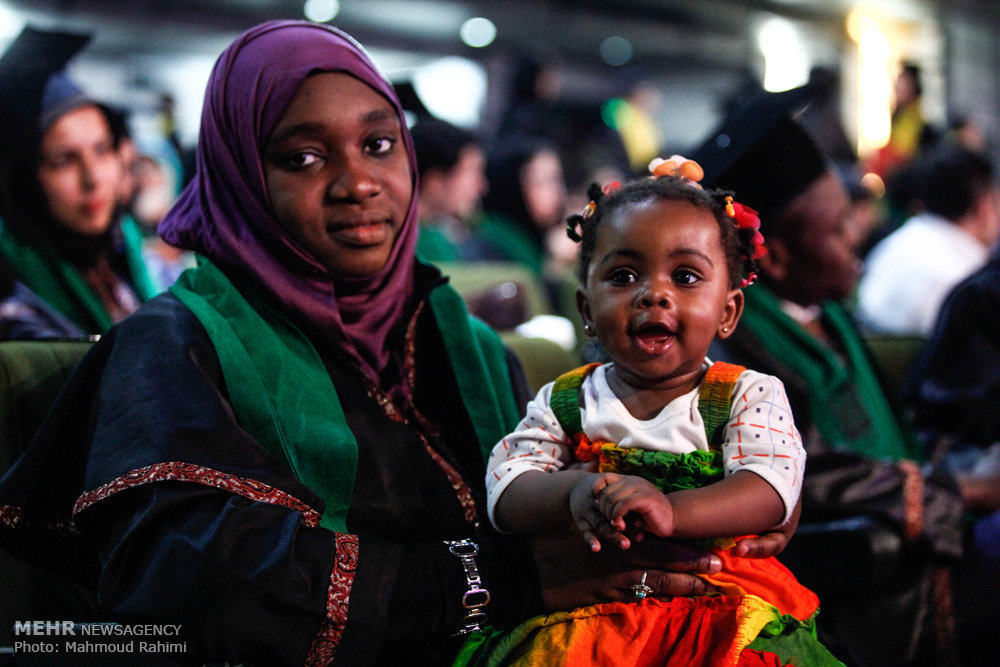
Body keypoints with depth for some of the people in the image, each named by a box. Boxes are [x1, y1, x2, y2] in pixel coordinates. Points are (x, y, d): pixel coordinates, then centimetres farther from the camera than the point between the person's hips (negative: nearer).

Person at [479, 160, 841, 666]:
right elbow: (505, 494, 2)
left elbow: (773, 489, -12)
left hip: (724, 603, -1)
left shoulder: (748, 397, 5)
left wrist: (670, 510, -29)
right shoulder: (562, 403, 11)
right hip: (589, 608, 2)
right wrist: (574, 492, -21)